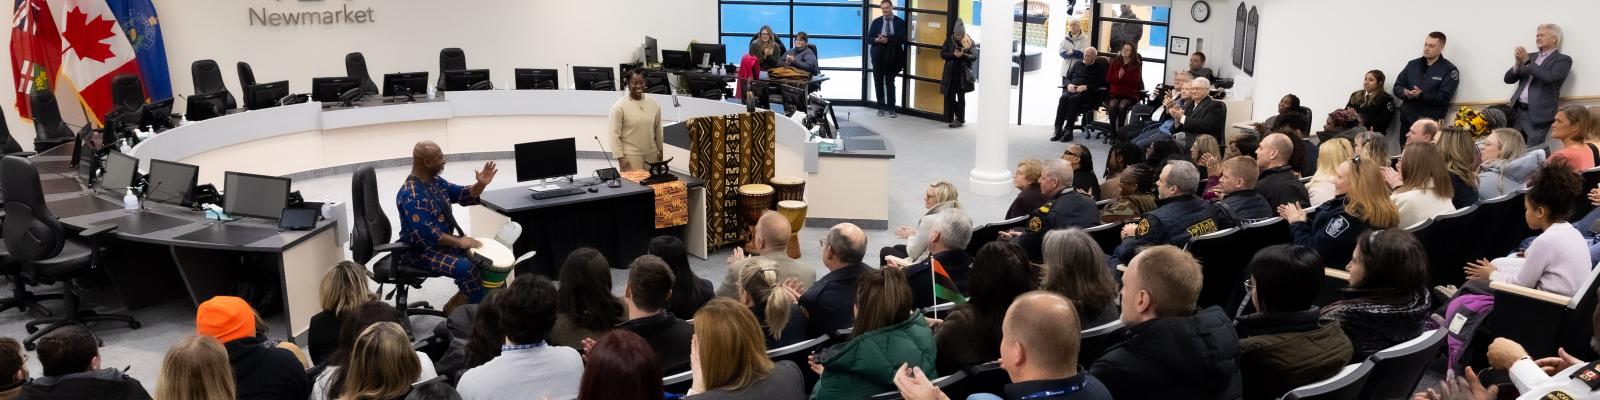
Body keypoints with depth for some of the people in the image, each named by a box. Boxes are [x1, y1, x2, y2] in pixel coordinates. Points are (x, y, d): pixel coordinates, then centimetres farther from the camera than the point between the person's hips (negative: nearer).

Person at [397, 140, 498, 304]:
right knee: (465, 267, -28)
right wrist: (458, 241, -24)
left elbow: (463, 195, 9)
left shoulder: (435, 181, 4)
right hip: (421, 250, -10)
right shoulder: (411, 195, -25)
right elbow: (425, 235, -30)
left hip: (444, 242, 10)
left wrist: (481, 184, -11)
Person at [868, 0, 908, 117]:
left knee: (890, 82, -1)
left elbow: (903, 39, -10)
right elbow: (869, 38, 4)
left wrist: (888, 39, -21)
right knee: (878, 82, 5)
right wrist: (877, 40, -18)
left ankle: (891, 108, 4)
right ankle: (881, 107, 14)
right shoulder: (876, 22, 6)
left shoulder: (900, 22, 0)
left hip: (892, 57, -2)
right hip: (878, 56, 2)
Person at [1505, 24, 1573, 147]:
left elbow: (1549, 77, -18)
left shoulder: (1563, 60, 1)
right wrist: (1519, 63, -5)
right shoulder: (1531, 57, 18)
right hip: (1517, 111, 5)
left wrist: (1527, 61, -14)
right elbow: (1508, 79, 13)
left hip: (1537, 115, -5)